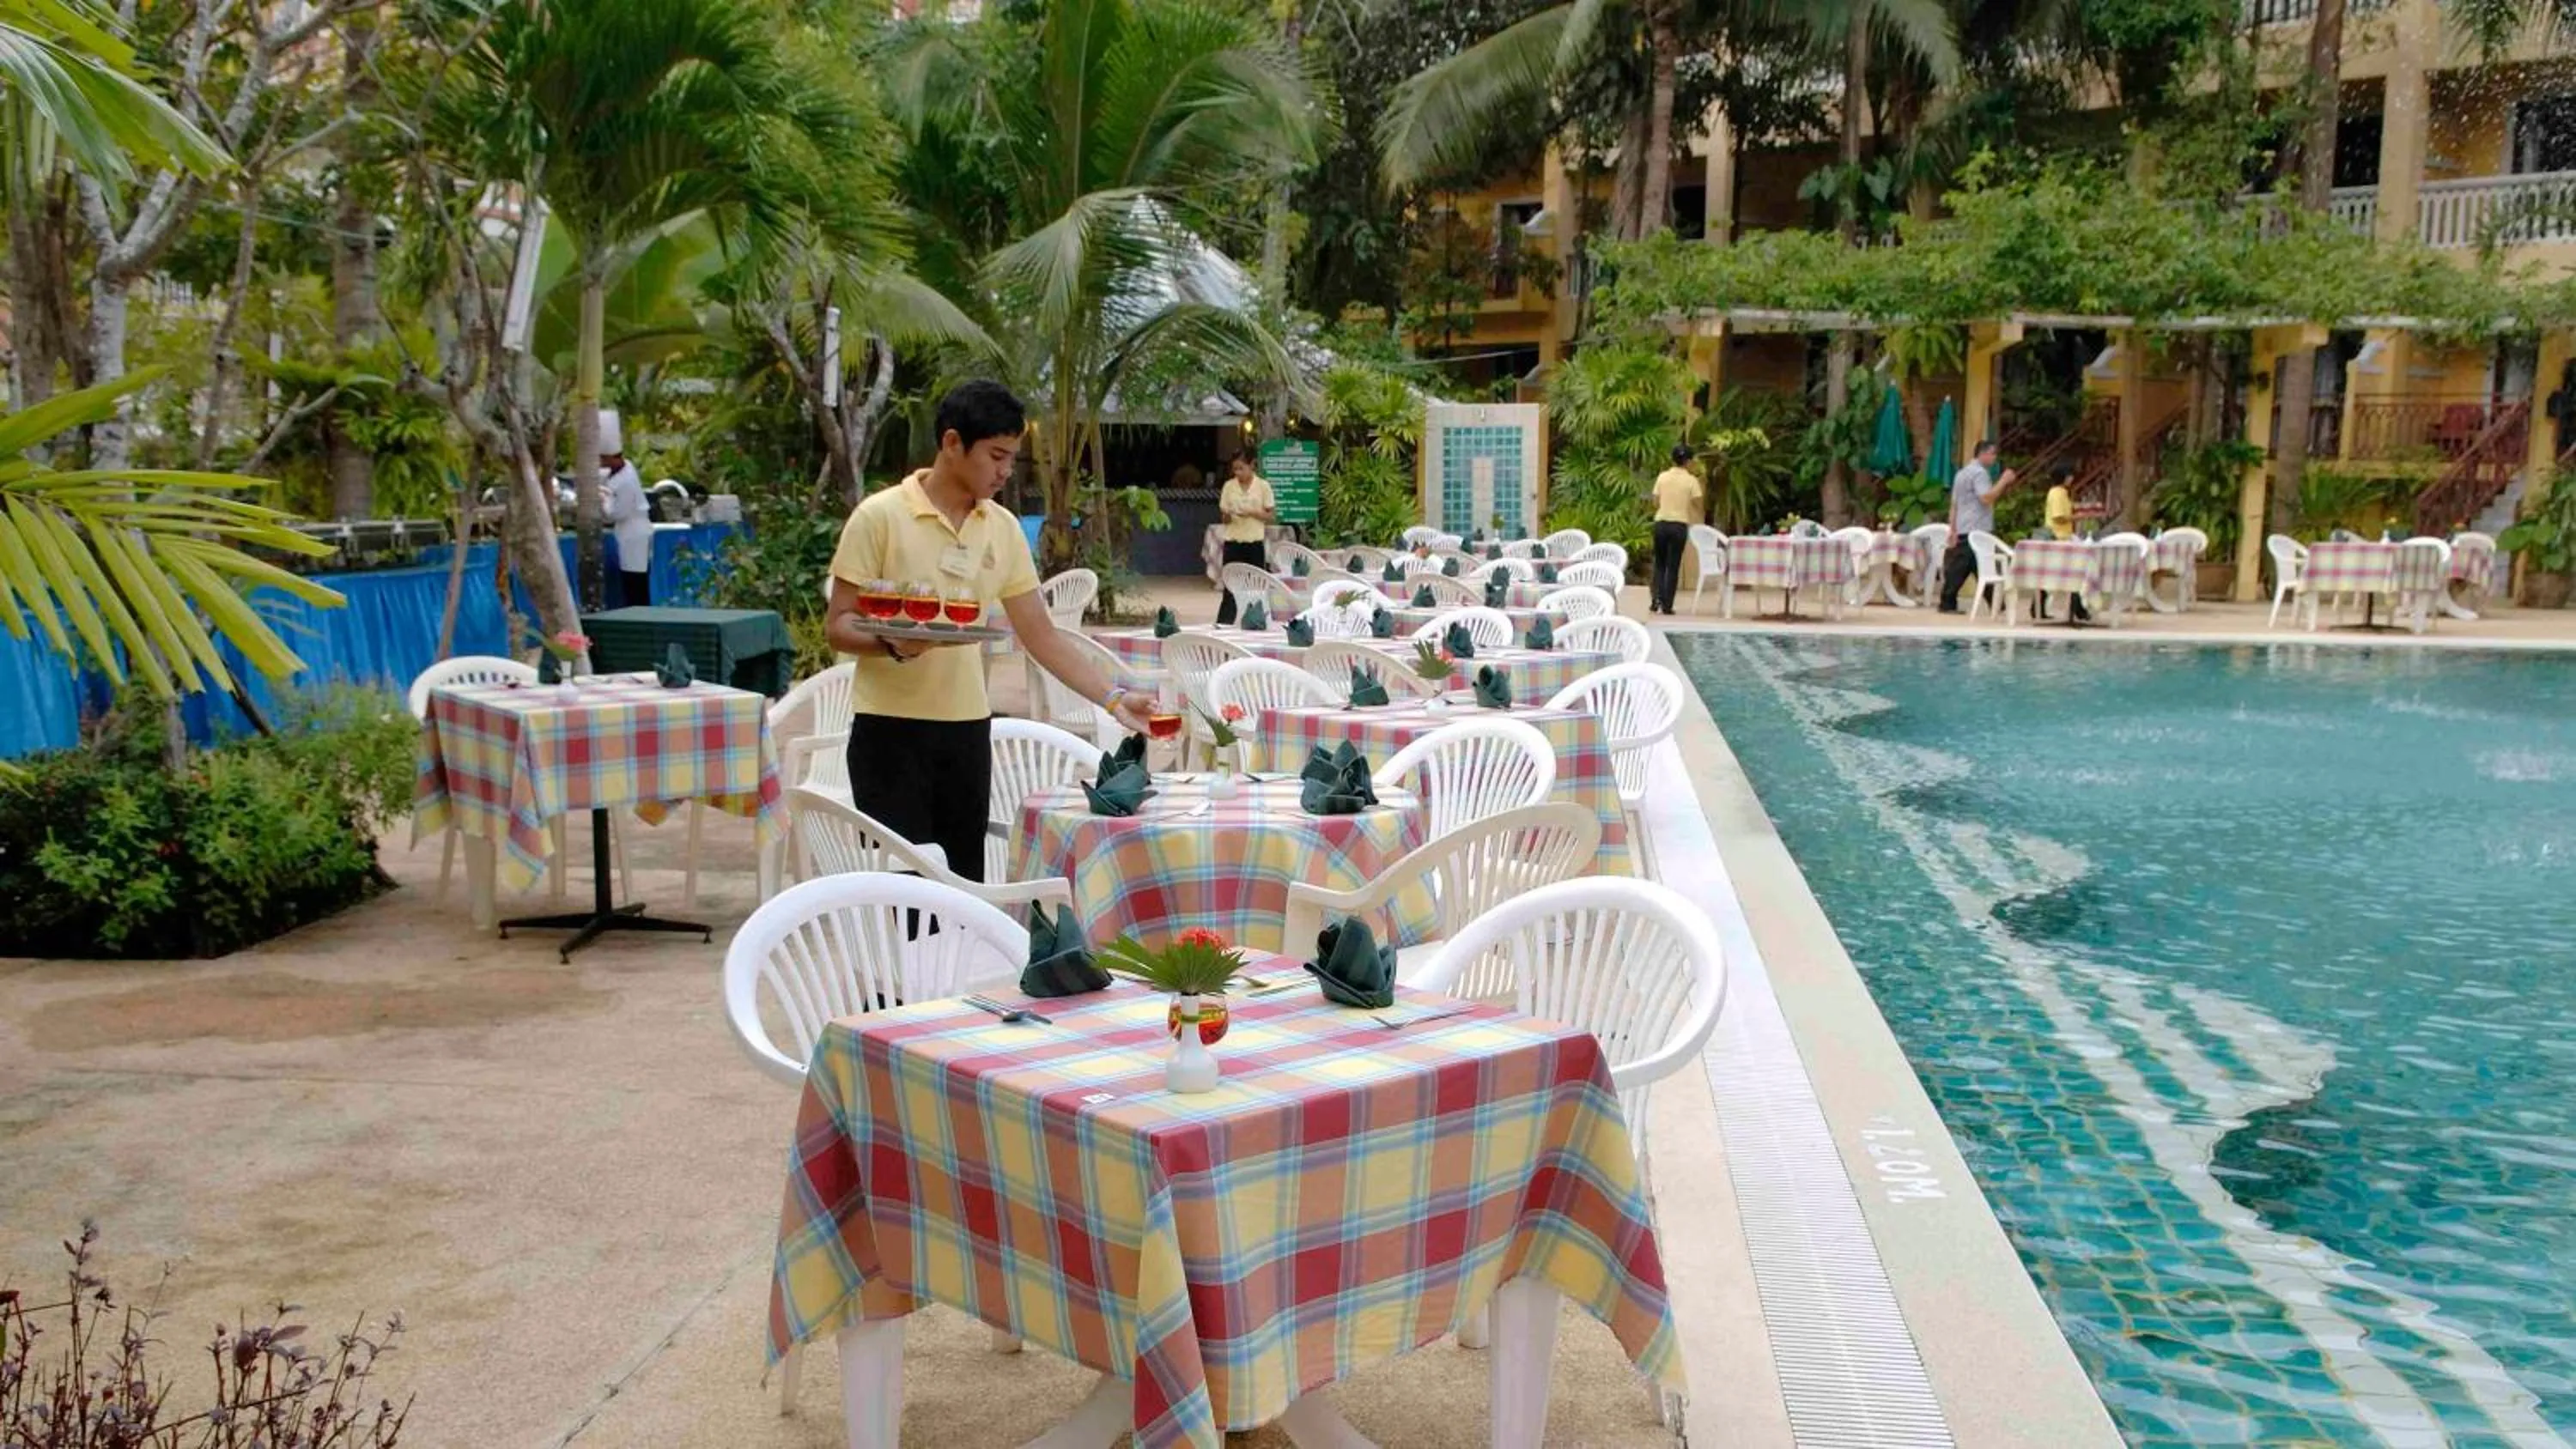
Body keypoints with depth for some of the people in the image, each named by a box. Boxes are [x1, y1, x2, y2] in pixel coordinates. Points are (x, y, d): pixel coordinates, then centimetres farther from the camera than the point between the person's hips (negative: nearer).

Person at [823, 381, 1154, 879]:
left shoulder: (1003, 528, 7)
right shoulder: (880, 516, -8)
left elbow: (1039, 633, 8)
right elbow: (838, 626, -7)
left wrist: (1112, 698, 0)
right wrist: (893, 643, -27)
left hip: (967, 728, 5)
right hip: (891, 727, -5)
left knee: (962, 884, 8)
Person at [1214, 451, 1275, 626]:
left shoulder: (1263, 486, -1)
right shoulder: (1229, 486, 5)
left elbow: (1271, 515, 1)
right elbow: (1223, 516, 8)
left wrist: (1252, 513, -15)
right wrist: (1226, 516, -15)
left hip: (1254, 541, -1)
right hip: (1233, 541, 1)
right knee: (1230, 585, -3)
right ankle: (1222, 625, -3)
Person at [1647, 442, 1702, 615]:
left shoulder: (1662, 477, 2)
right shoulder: (1691, 480, -5)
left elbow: (1656, 503, 5)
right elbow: (1697, 505, -4)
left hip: (1661, 523, 2)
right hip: (1679, 525, -2)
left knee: (1659, 564, 15)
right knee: (1673, 566, 3)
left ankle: (1656, 599, -1)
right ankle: (1667, 605, 2)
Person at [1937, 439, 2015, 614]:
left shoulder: (1963, 473, 22)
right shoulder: (1980, 473, -9)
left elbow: (1954, 504, 21)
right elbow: (1986, 498, -22)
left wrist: (1952, 530, 19)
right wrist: (2003, 481, -15)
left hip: (1963, 530, 9)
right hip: (1978, 530, -9)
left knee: (1958, 568, 6)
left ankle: (1947, 604, 4)